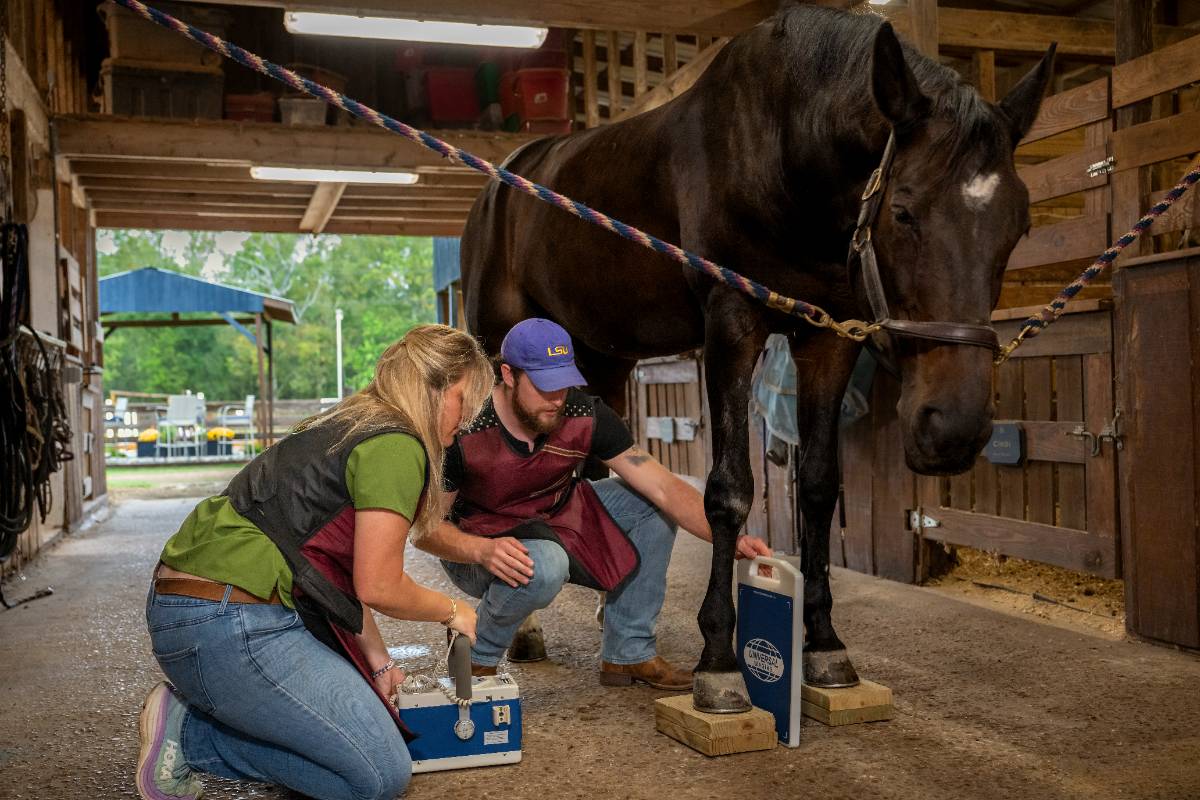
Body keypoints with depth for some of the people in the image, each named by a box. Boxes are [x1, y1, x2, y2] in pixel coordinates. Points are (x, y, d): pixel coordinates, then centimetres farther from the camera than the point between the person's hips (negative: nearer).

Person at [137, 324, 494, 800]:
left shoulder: (347, 426, 19)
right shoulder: (397, 445, -12)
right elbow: (378, 587, -13)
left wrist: (379, 662, 19)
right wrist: (453, 612, 6)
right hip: (229, 621, -10)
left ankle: (187, 713, 8)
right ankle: (188, 735, -2)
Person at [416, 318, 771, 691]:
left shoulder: (585, 415, -18)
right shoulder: (466, 430, -27)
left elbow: (663, 487, -18)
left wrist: (731, 539, -30)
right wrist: (483, 550, -40)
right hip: (475, 549, -5)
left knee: (650, 504, -9)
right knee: (544, 566, -39)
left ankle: (629, 653, 2)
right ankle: (476, 658, -8)